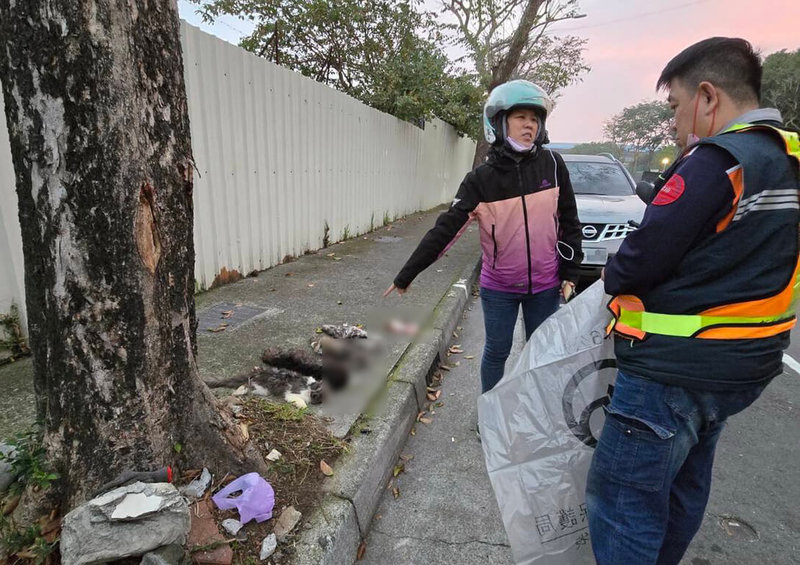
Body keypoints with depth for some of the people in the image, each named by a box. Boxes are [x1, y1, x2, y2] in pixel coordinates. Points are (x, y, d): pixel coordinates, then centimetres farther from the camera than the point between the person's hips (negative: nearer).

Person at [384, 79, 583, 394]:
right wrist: (406, 275, -16)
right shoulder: (481, 180, -9)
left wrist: (570, 272, 3)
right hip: (498, 288, -1)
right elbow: (446, 229, -13)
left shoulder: (552, 165, -5)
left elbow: (568, 221, 4)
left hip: (545, 285, 2)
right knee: (496, 353, 13)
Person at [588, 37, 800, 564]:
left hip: (674, 373, -10)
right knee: (684, 486, 25)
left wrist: (613, 277, 2)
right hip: (742, 366, 10)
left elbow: (642, 257, -20)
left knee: (623, 498, 2)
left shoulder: (719, 161, -19)